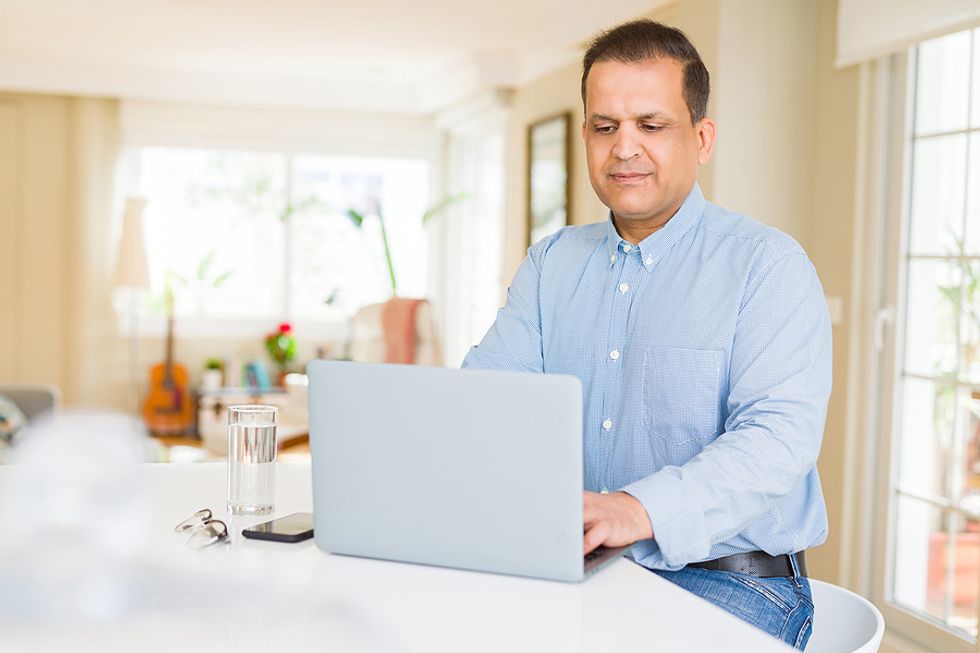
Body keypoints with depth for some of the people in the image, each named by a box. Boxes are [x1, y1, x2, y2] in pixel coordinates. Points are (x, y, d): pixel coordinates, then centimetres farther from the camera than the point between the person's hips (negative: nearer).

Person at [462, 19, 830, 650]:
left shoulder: (769, 265, -5)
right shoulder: (550, 263, 13)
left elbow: (778, 433, -18)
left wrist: (641, 509, -35)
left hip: (723, 573, -4)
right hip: (572, 566, 5)